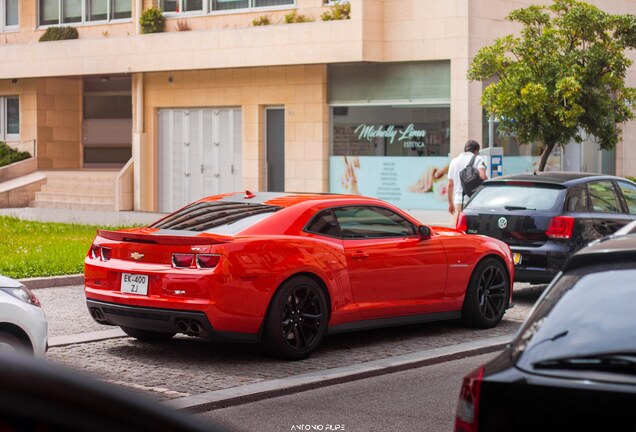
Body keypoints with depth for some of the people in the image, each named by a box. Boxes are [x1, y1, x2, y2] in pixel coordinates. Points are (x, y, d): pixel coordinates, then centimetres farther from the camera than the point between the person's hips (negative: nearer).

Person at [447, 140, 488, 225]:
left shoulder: (454, 161, 16)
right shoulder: (478, 159, 1)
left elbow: (450, 184, 17)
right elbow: (482, 176, -18)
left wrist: (450, 203, 24)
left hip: (458, 201, 4)